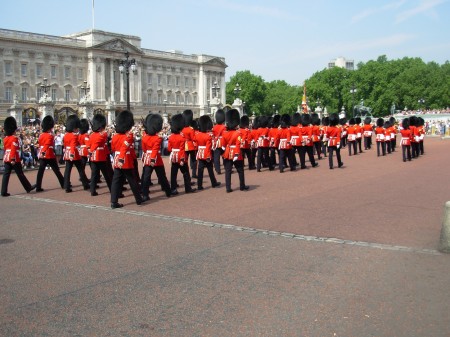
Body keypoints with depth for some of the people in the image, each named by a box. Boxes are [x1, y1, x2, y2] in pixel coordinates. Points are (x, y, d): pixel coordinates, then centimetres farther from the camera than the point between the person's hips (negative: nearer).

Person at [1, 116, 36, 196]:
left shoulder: (5, 138, 12)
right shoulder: (15, 138, -12)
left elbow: (5, 149, 19)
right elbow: (13, 149, -20)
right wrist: (13, 159, -24)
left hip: (6, 158, 7)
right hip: (14, 159, -7)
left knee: (6, 174, 3)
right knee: (20, 174, 3)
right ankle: (28, 188, 16)